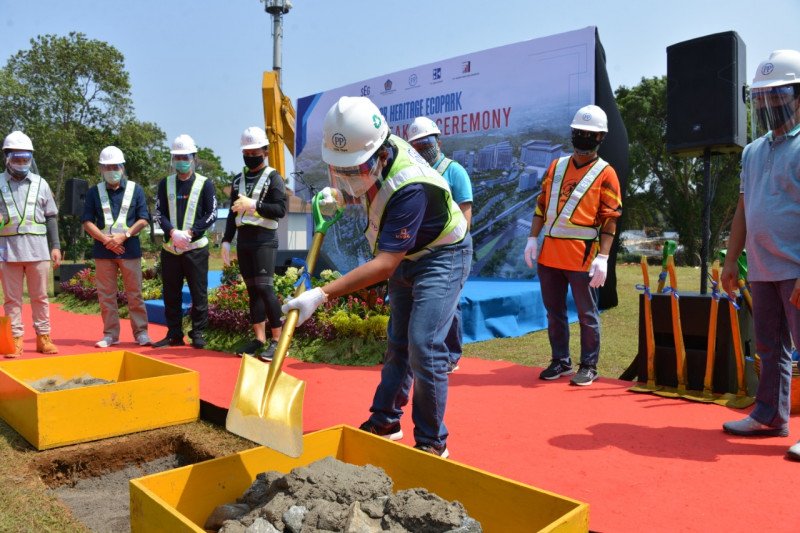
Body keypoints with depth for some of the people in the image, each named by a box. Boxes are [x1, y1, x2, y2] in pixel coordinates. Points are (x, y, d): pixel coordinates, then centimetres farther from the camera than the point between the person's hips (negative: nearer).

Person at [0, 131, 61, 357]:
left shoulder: (40, 183, 8)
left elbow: (51, 217, 9)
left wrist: (55, 246, 4)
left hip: (38, 248, 1)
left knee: (40, 296, 7)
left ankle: (43, 338, 14)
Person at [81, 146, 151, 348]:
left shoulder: (135, 190, 6)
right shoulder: (94, 192, 9)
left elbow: (143, 219, 1)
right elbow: (87, 221, 4)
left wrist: (124, 235, -12)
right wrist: (105, 239, -11)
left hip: (129, 248, -1)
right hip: (103, 250, 2)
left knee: (135, 293, 1)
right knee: (106, 294, 5)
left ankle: (140, 332, 8)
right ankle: (110, 334, 14)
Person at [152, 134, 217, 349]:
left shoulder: (205, 184, 1)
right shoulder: (165, 183, 10)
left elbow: (211, 214, -4)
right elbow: (159, 213, 5)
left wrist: (189, 232, -14)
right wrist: (173, 232, -13)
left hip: (196, 248, -3)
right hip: (170, 248, 4)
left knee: (198, 293, 0)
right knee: (171, 294, 9)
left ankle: (198, 333, 11)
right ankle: (174, 334, 19)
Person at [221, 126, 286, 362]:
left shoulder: (273, 177, -2)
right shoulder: (239, 179, 17)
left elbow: (281, 209, -12)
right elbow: (233, 213, 19)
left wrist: (254, 204, -19)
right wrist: (226, 241, 13)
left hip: (264, 239, -6)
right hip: (243, 240, 6)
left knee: (264, 287, -13)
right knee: (252, 289, 7)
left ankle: (277, 338, -4)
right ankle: (259, 338, 13)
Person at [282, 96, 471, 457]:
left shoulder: (409, 188, -37)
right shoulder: (374, 152, -13)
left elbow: (384, 265, -39)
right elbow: (353, 187, 14)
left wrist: (322, 295, -42)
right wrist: (336, 193, -6)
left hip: (441, 257, -8)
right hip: (406, 257, 8)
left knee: (423, 346, -16)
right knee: (398, 343, 14)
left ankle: (432, 443, 0)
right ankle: (384, 422, 28)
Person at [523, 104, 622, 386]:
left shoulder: (605, 173, -2)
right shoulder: (556, 166, 13)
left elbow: (610, 219, -6)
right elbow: (542, 204, 14)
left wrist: (603, 258, -14)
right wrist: (533, 239, 5)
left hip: (582, 254, -5)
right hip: (550, 252, 5)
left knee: (586, 314, 4)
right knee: (554, 311, 12)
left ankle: (588, 366, 18)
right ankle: (561, 361, 26)